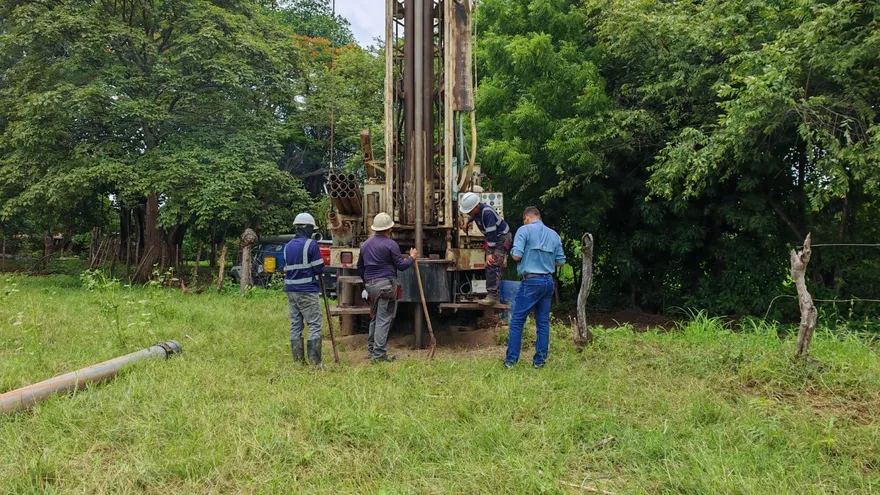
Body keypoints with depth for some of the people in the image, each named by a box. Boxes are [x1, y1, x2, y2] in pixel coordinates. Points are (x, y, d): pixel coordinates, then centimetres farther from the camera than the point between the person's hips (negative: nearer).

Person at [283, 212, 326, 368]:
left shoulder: (287, 246, 10)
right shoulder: (311, 245, -11)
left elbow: (286, 268, 13)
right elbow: (319, 269, -10)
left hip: (291, 291, 7)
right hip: (307, 291, -7)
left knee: (295, 325, 10)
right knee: (314, 325, -3)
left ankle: (298, 360, 13)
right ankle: (315, 361, -6)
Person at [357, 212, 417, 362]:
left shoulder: (366, 244, 15)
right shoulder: (390, 244, -9)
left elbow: (360, 266, 23)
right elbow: (401, 265, -7)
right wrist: (412, 257, 11)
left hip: (370, 285, 8)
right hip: (386, 284, -7)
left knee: (374, 318, 19)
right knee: (383, 320, -5)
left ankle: (371, 350, 25)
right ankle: (379, 354, -6)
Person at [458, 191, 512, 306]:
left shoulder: (487, 213, -31)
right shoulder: (476, 210, -4)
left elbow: (491, 234, -32)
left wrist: (489, 253, -31)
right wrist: (467, 221, 8)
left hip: (502, 237, -10)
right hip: (493, 237, 10)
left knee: (493, 265, -20)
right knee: (489, 266, 10)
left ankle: (492, 296, -22)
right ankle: (494, 296, 17)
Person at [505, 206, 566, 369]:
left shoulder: (525, 230, -5)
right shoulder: (554, 234, 10)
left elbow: (516, 256, -14)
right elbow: (561, 261, 11)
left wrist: (513, 252, 8)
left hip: (531, 281, -5)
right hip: (548, 281, 5)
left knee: (517, 321, 1)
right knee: (543, 322, 10)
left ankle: (511, 360, 1)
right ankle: (539, 360, 13)